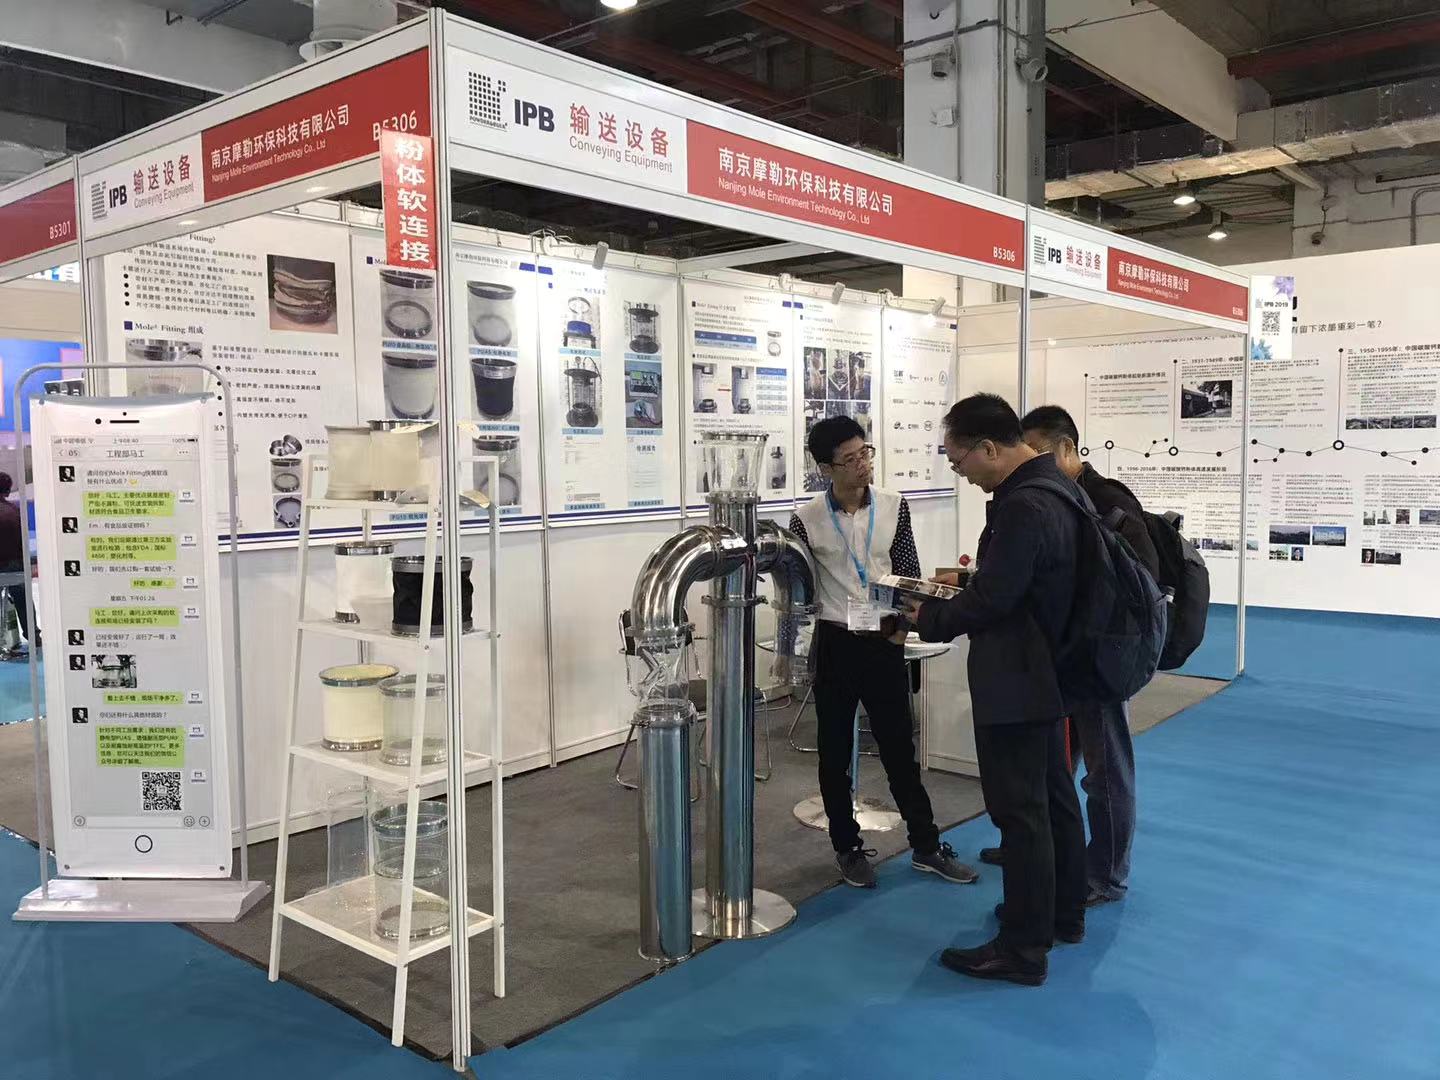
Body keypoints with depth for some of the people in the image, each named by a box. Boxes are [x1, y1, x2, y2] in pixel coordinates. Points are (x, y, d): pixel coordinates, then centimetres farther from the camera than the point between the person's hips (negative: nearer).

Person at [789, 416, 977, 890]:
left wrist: (903, 629, -4)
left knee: (900, 748, 9)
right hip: (834, 646, -1)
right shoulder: (808, 519, -8)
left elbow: (909, 574, 5)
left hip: (885, 644, 1)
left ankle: (926, 846, 22)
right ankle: (848, 848, 23)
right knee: (835, 752, 8)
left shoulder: (895, 507, -2)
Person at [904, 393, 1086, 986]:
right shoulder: (1055, 487, 7)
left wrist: (929, 618, -8)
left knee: (1020, 810, -2)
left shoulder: (1022, 508, -25)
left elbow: (990, 601, -23)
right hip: (1049, 673, 11)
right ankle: (1063, 913, 35)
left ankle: (1024, 949, 9)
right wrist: (975, 576, 10)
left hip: (1016, 684, -11)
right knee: (1054, 794, 20)